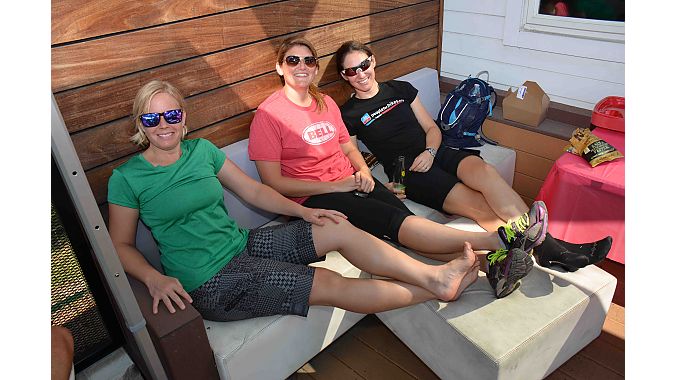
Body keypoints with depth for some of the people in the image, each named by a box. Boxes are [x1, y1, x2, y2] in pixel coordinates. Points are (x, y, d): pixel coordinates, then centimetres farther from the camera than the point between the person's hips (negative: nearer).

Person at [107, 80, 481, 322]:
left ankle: (436, 277, 0)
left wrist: (303, 211, 0)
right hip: (210, 283, -5)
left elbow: (254, 190, 9)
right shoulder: (127, 178, -6)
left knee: (341, 231, -10)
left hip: (242, 244, 6)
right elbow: (121, 244, -1)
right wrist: (154, 278, -20)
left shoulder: (201, 149, 6)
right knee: (330, 284, -15)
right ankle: (432, 291, 0)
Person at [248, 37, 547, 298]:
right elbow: (273, 182, -11)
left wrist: (363, 171, -1)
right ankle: (501, 239, -31)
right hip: (313, 198, -6)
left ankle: (490, 261, -31)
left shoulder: (326, 103, 13)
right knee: (397, 221, -25)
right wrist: (335, 185, -15)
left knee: (407, 221, -21)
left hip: (352, 180, 6)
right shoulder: (268, 114, -7)